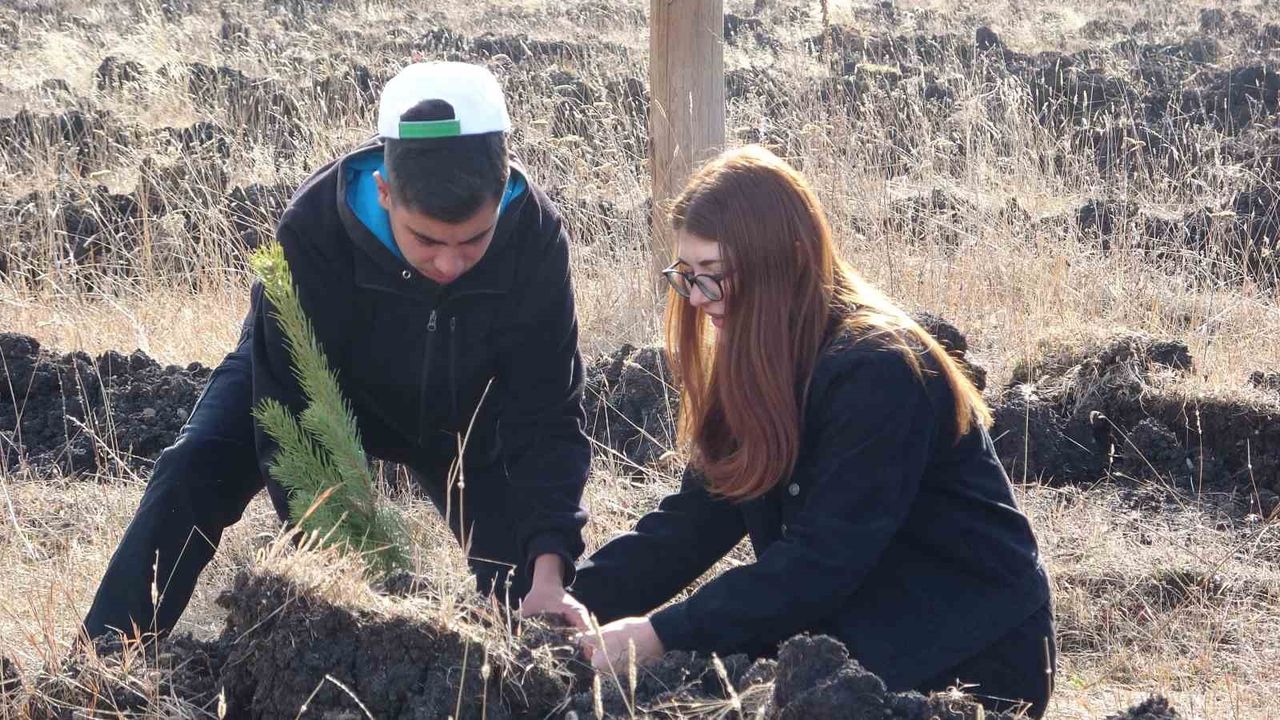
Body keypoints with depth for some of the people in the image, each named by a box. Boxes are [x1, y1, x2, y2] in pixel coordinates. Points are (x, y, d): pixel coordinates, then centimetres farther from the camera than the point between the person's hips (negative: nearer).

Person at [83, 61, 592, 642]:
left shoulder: (535, 235, -35)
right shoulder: (313, 227, -41)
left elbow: (543, 417, -31)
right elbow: (292, 418, -36)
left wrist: (547, 569, -44)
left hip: (455, 410, 2)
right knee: (195, 472, -23)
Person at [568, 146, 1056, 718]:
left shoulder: (877, 371, -22)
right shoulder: (757, 370, 4)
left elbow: (822, 560, -26)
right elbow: (693, 519, 0)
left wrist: (663, 635, -28)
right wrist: (574, 603, -14)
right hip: (859, 624, 7)